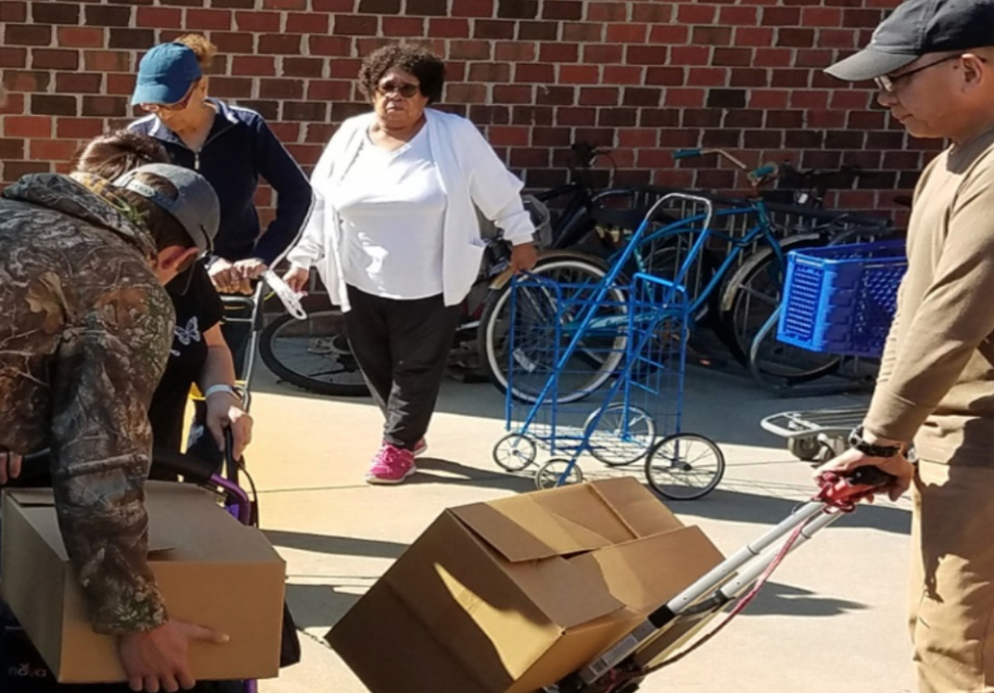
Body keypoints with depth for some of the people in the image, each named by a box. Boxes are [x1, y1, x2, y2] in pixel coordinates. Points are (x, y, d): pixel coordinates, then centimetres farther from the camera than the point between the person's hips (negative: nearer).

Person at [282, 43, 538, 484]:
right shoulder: (350, 137, 0)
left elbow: (498, 192, 0)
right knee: (376, 366, 13)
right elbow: (319, 201, 7)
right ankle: (408, 432, 33)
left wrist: (521, 239, 5)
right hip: (362, 284, 3)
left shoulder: (456, 136, -9)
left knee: (416, 368, 5)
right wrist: (302, 260, 9)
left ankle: (398, 446, 20)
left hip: (429, 286, -3)